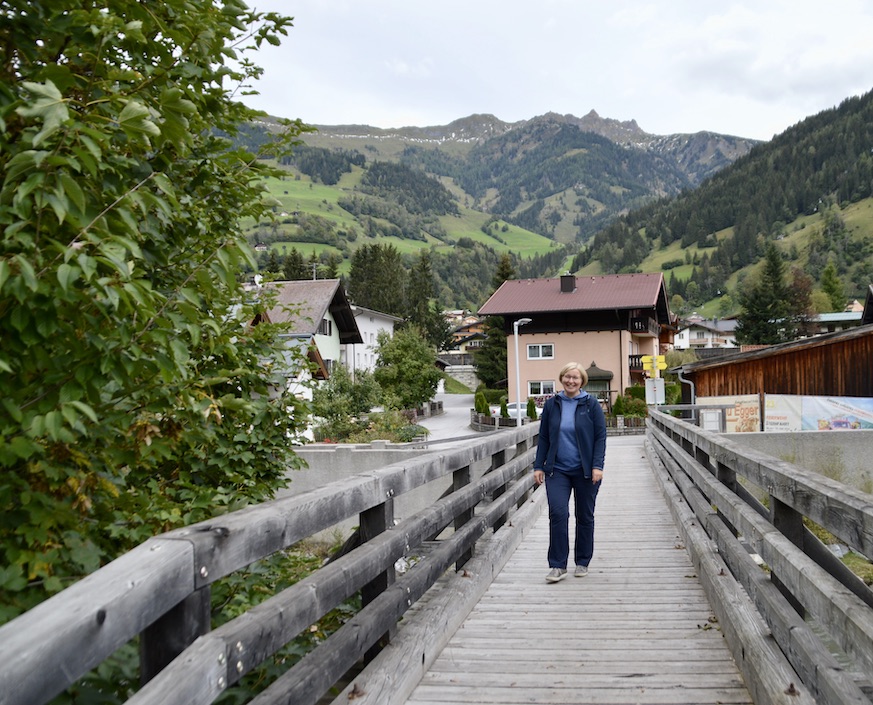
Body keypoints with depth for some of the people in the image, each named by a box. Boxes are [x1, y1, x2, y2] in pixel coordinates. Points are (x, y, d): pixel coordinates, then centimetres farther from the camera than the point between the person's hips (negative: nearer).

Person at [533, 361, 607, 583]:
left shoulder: (591, 404, -3)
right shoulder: (552, 404, 3)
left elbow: (600, 437, -3)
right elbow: (543, 438, 8)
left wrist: (597, 466, -12)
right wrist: (538, 466, 3)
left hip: (585, 471, -1)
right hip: (557, 469, 1)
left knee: (585, 516, 9)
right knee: (558, 513, -12)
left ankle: (582, 563, 24)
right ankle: (558, 566, -4)